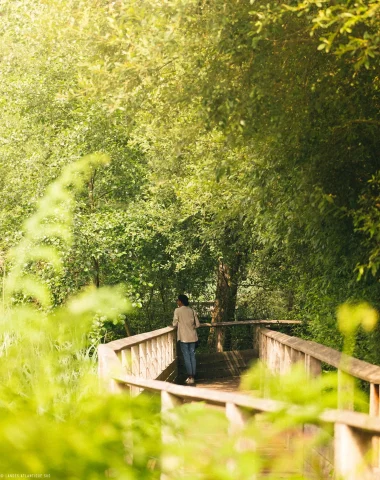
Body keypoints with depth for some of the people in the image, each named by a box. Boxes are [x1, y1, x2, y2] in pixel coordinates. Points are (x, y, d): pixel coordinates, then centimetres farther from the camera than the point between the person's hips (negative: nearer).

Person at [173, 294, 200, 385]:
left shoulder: (178, 310, -8)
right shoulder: (192, 310, 6)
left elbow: (174, 324, -4)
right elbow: (197, 324, 6)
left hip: (184, 337, -4)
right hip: (192, 336, 4)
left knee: (187, 356, 0)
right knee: (192, 355, 9)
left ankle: (190, 377, -2)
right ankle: (193, 376, 10)